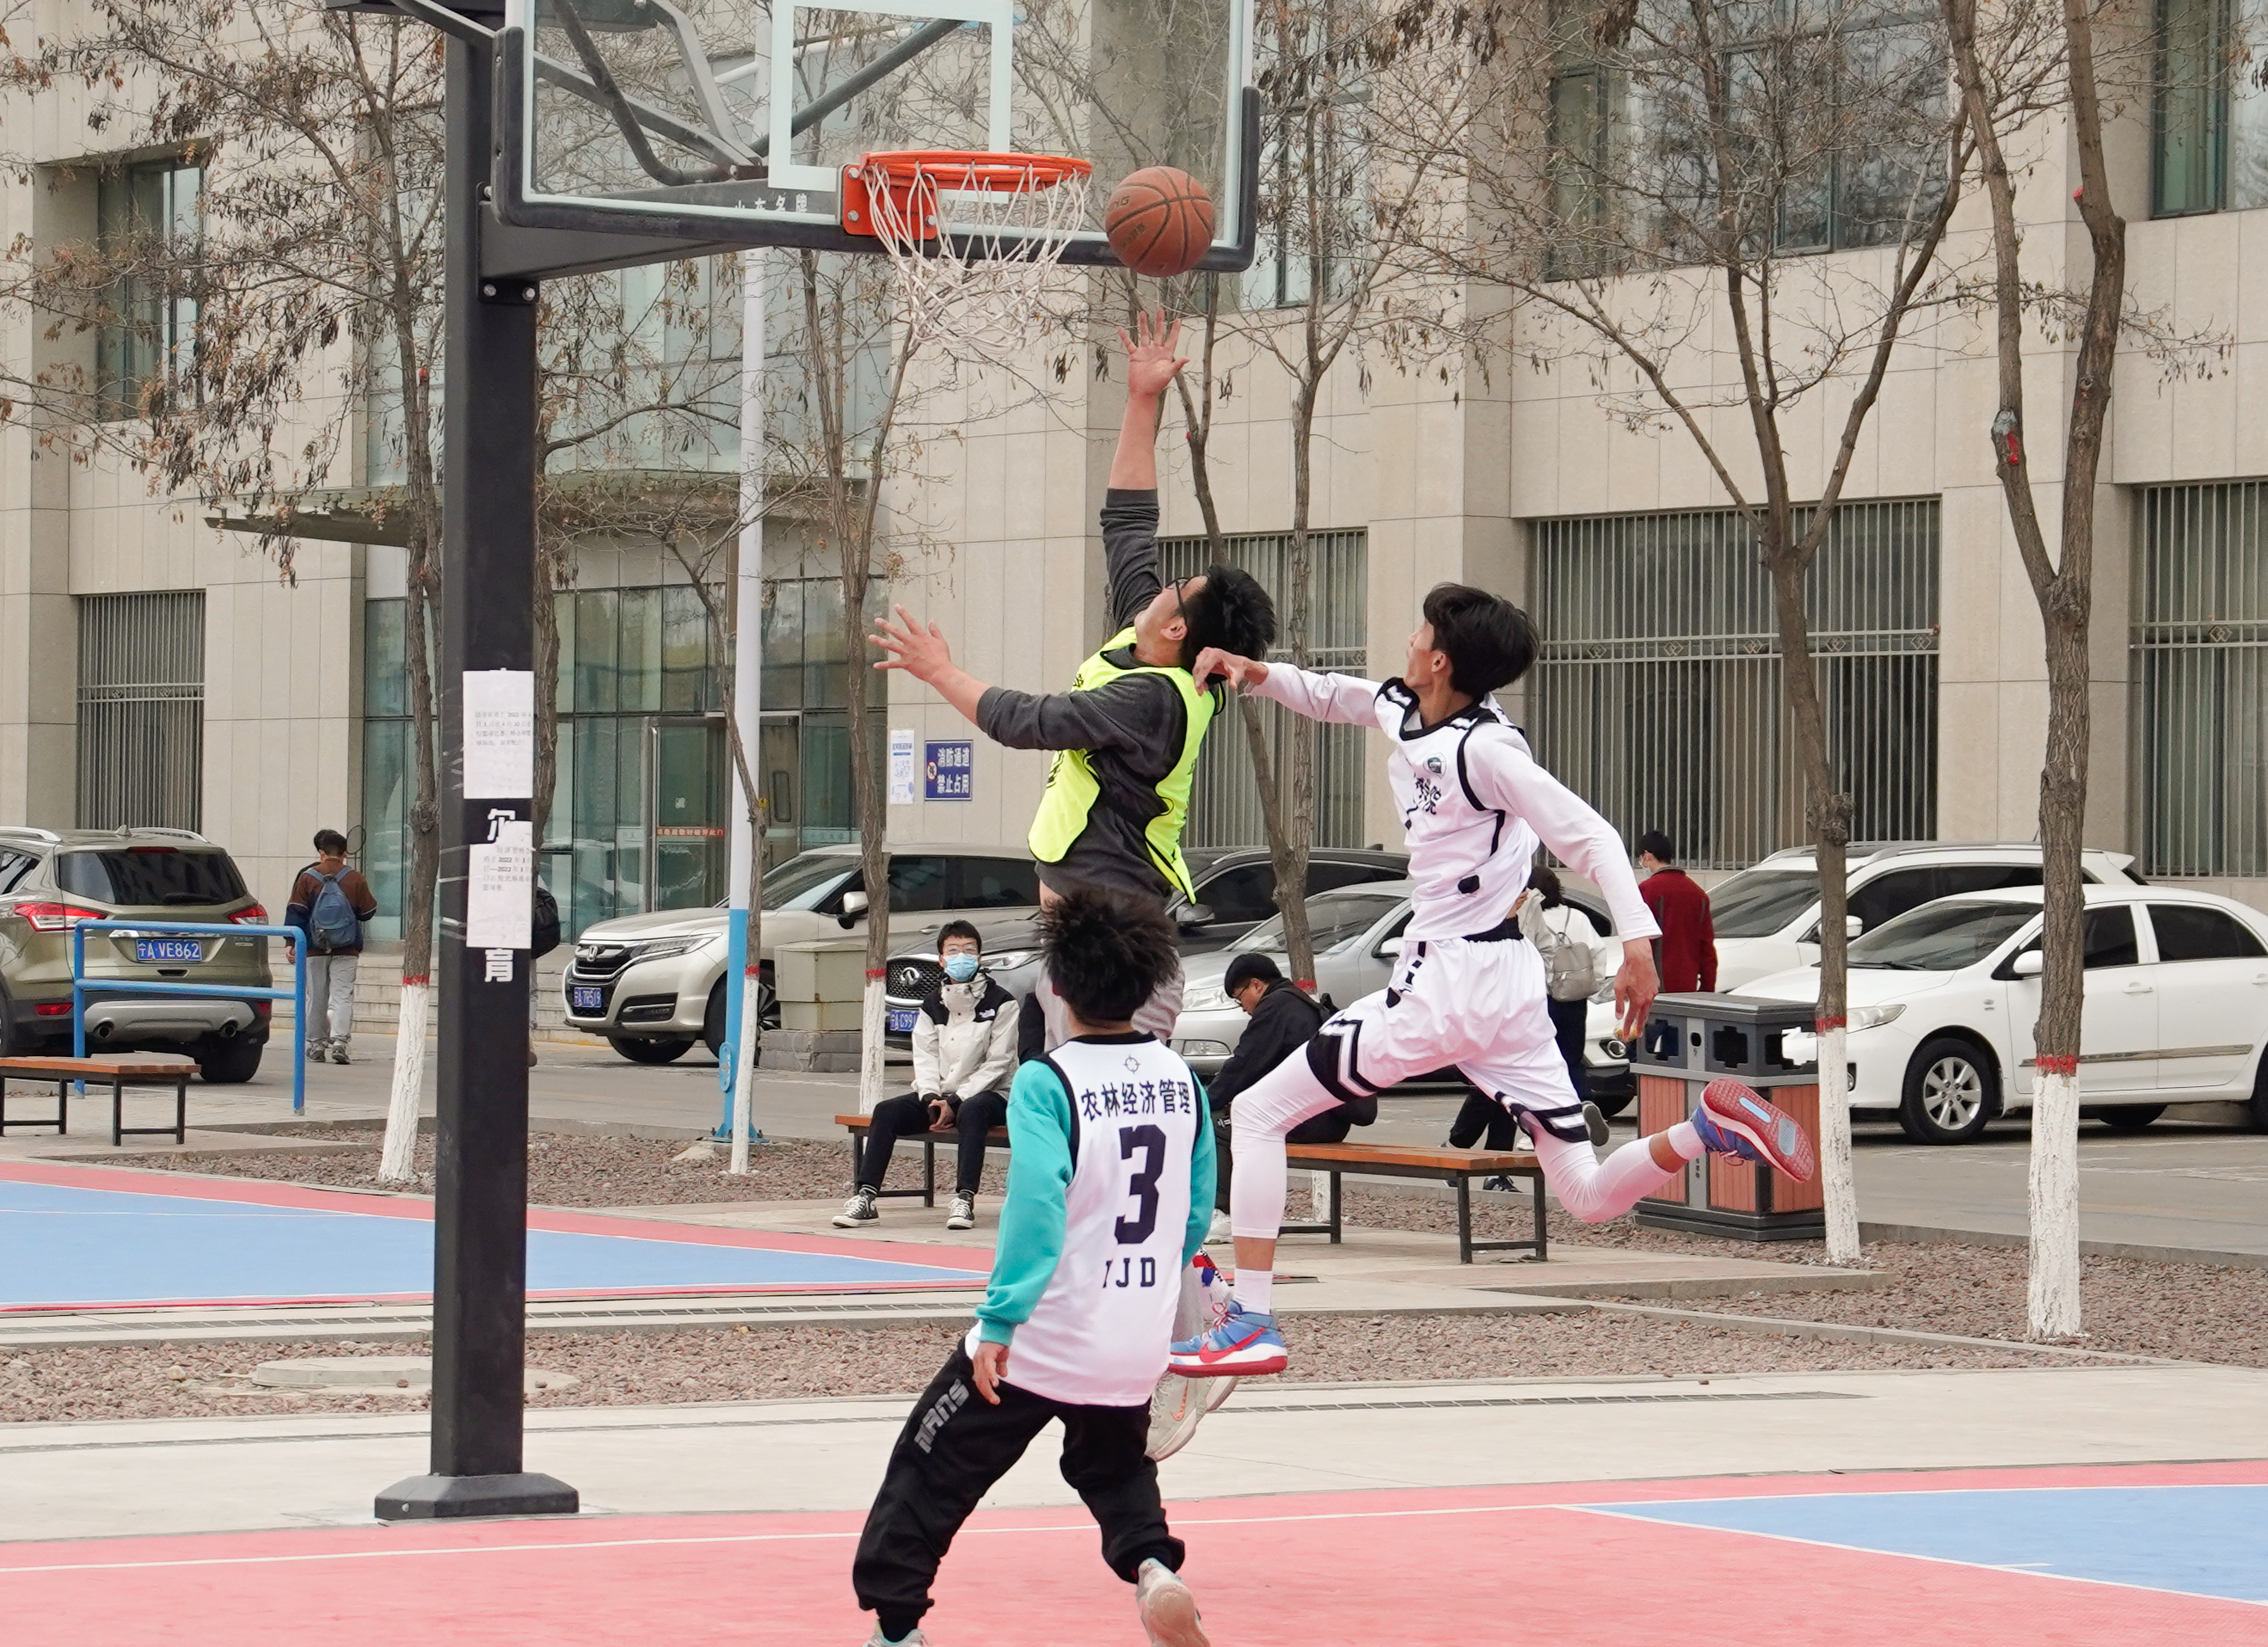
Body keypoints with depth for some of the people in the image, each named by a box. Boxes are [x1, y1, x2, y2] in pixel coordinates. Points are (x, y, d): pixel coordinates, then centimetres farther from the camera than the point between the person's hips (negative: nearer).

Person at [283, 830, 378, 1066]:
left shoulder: (307, 878, 0)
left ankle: (316, 1044, 14)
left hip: (314, 949, 0)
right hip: (346, 950, 0)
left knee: (316, 997, 9)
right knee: (343, 995, -3)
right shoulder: (355, 879, 0)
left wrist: (290, 942, -1)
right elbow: (368, 911, 6)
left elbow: (295, 912, -3)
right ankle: (339, 1041, -19)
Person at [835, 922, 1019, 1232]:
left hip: (988, 1094, -5)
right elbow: (925, 1057, 5)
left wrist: (955, 1102, -17)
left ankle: (964, 1199, -44)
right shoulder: (933, 1006, 11)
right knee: (886, 1111, -19)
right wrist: (932, 1099, -15)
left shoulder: (1000, 1003, -4)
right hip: (938, 1094, 5)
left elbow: (997, 1063, -10)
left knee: (971, 1111, -39)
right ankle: (865, 1197, -25)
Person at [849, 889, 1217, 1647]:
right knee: (1114, 1466, 28)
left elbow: (1036, 1209, -23)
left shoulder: (1047, 1083, -14)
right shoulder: (1180, 1080, 2)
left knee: (930, 1471, 8)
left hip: (1042, 1338, -5)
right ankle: (1151, 1563, 0)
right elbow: (1196, 1215, 9)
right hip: (1138, 1345, 6)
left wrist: (999, 1323, -22)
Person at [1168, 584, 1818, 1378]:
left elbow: (1587, 835, -20)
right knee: (1588, 1194, 8)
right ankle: (1709, 1127, -12)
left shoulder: (1483, 747, -14)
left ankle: (1251, 1324, -5)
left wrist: (1638, 941, -29)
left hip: (1444, 984, -9)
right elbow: (1325, 696, 29)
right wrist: (1253, 672, 9)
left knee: (1259, 1113, 0)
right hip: (1509, 984, 9)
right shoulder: (1399, 711, 11)